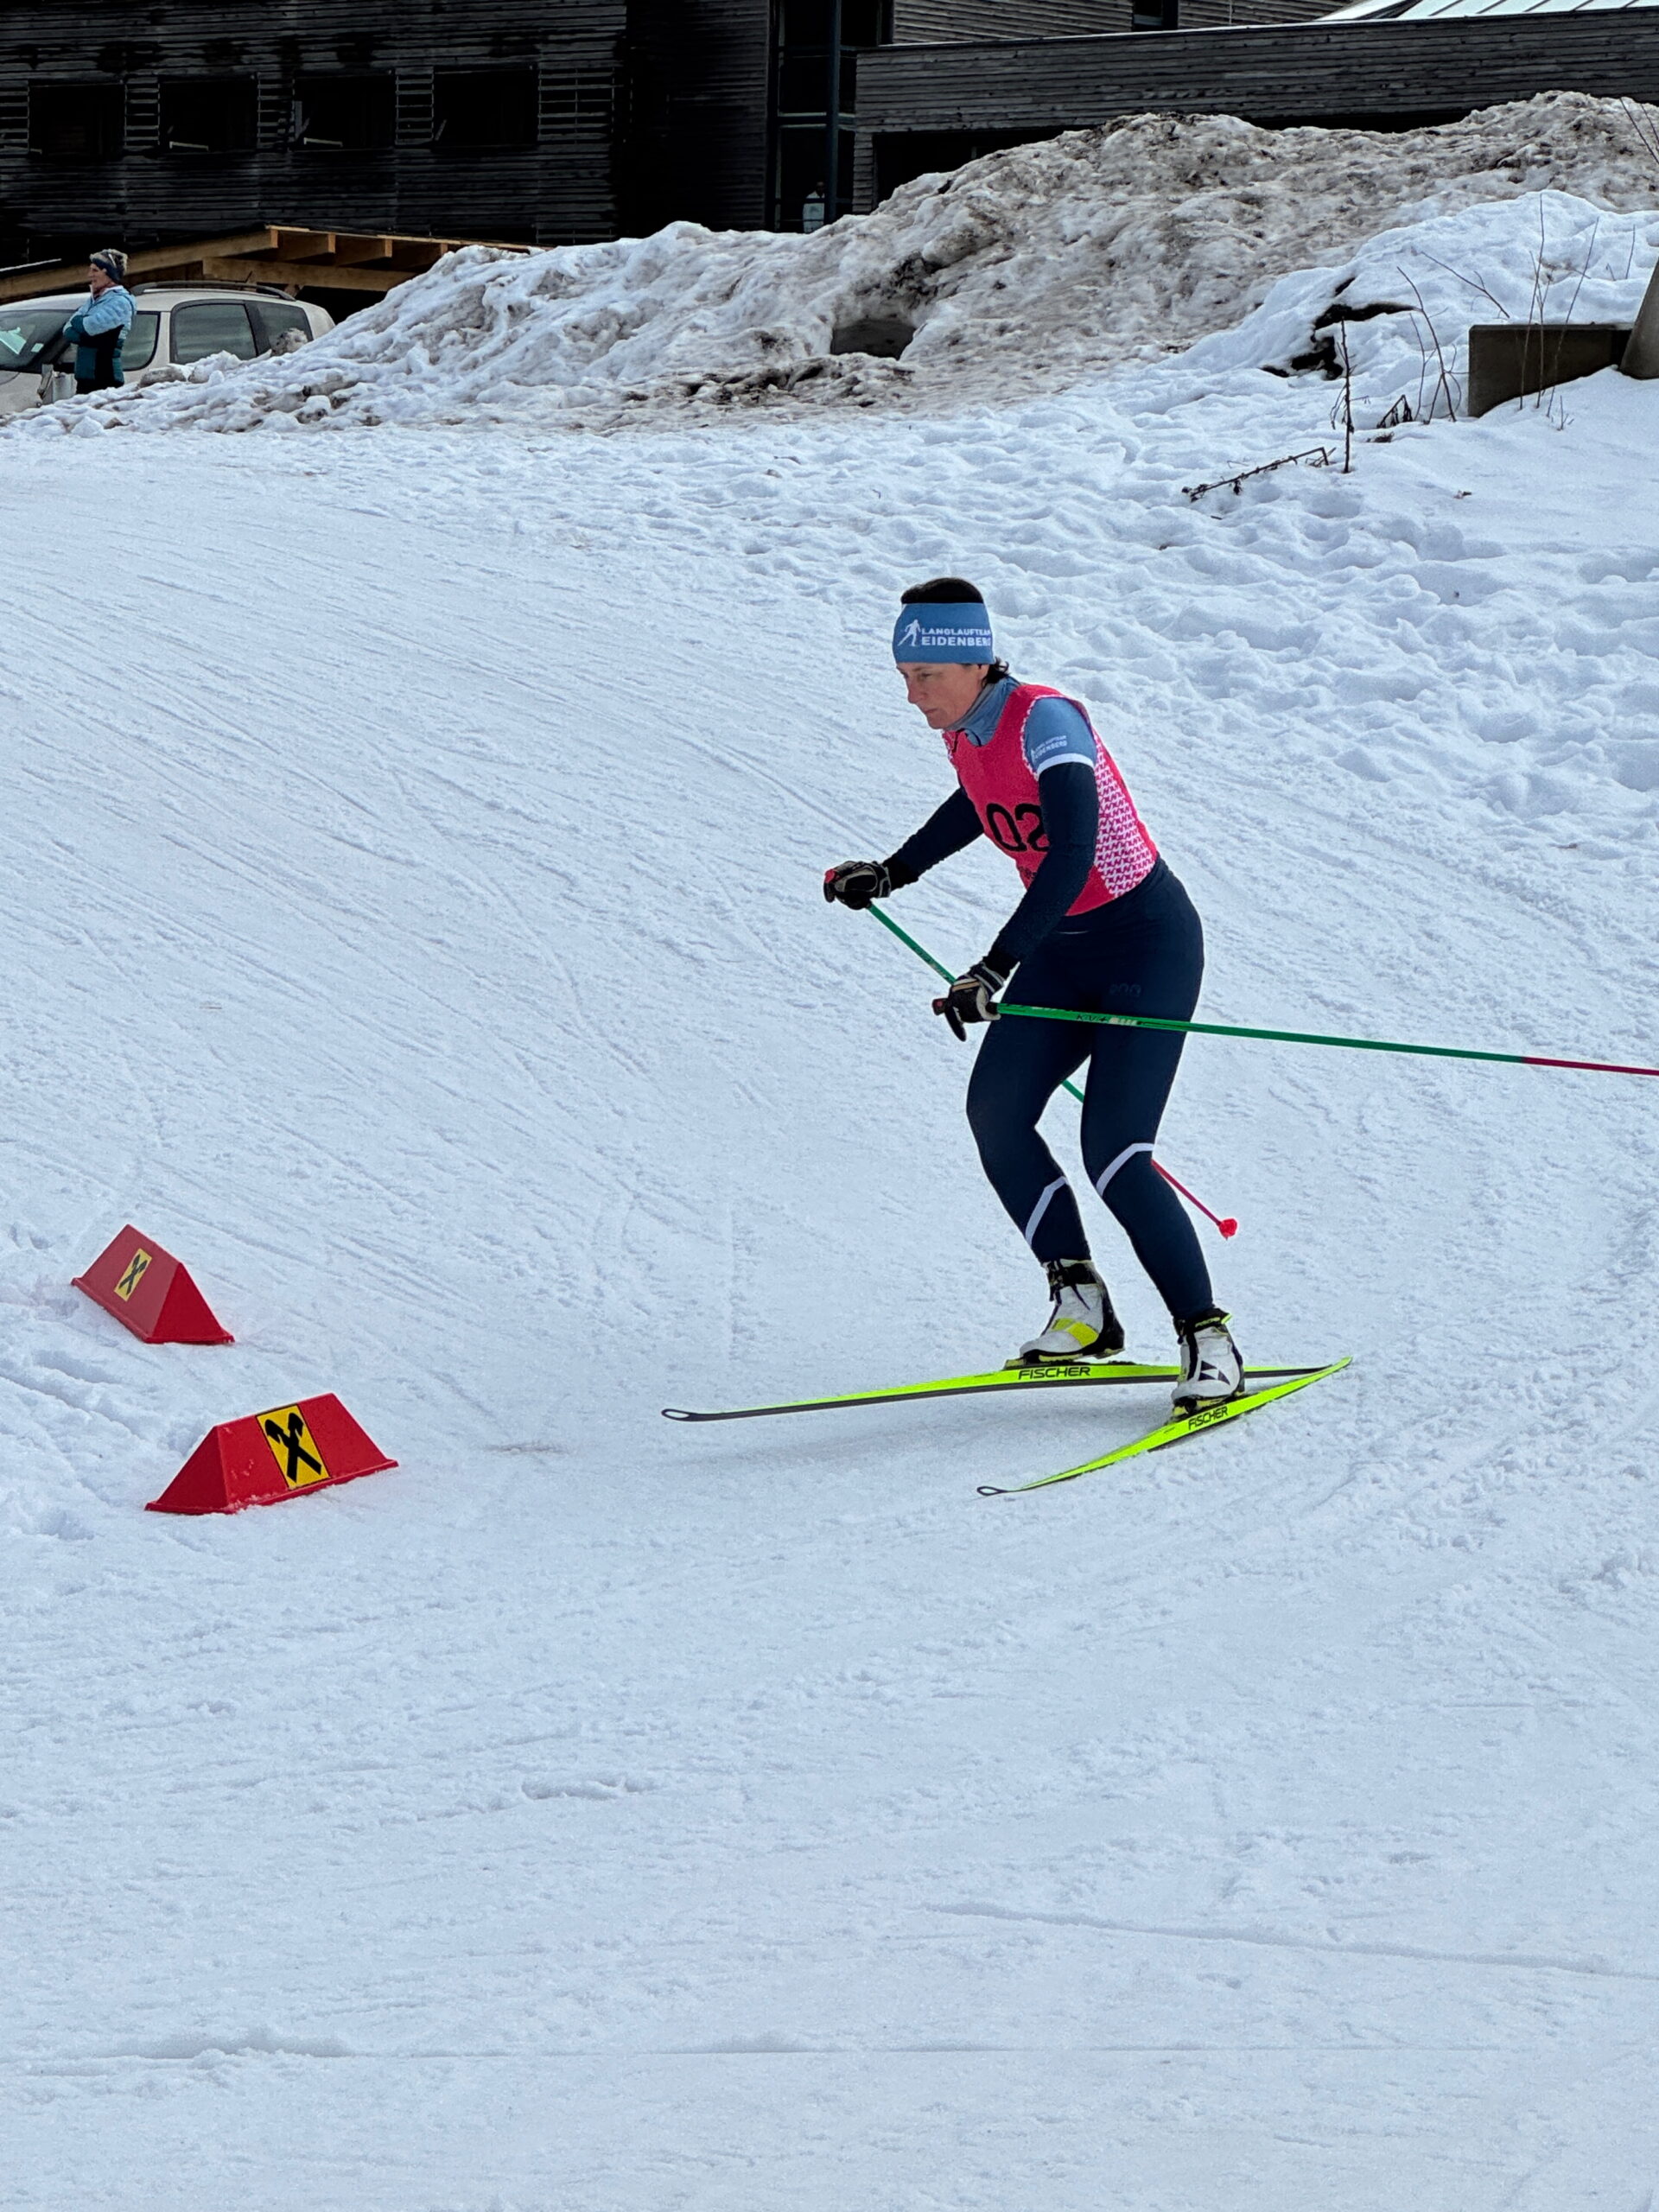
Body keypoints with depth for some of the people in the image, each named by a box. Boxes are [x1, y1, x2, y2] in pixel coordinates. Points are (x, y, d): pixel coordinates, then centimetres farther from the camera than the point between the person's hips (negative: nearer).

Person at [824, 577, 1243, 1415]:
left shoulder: (1044, 720, -26)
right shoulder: (966, 732, -1)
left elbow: (1073, 853, -38)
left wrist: (996, 967, -45)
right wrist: (891, 873, 26)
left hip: (1147, 944, -8)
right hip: (1063, 951, 8)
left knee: (1112, 1152, -17)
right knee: (995, 1111, -5)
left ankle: (1208, 1338, -7)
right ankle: (1081, 1306, 4)